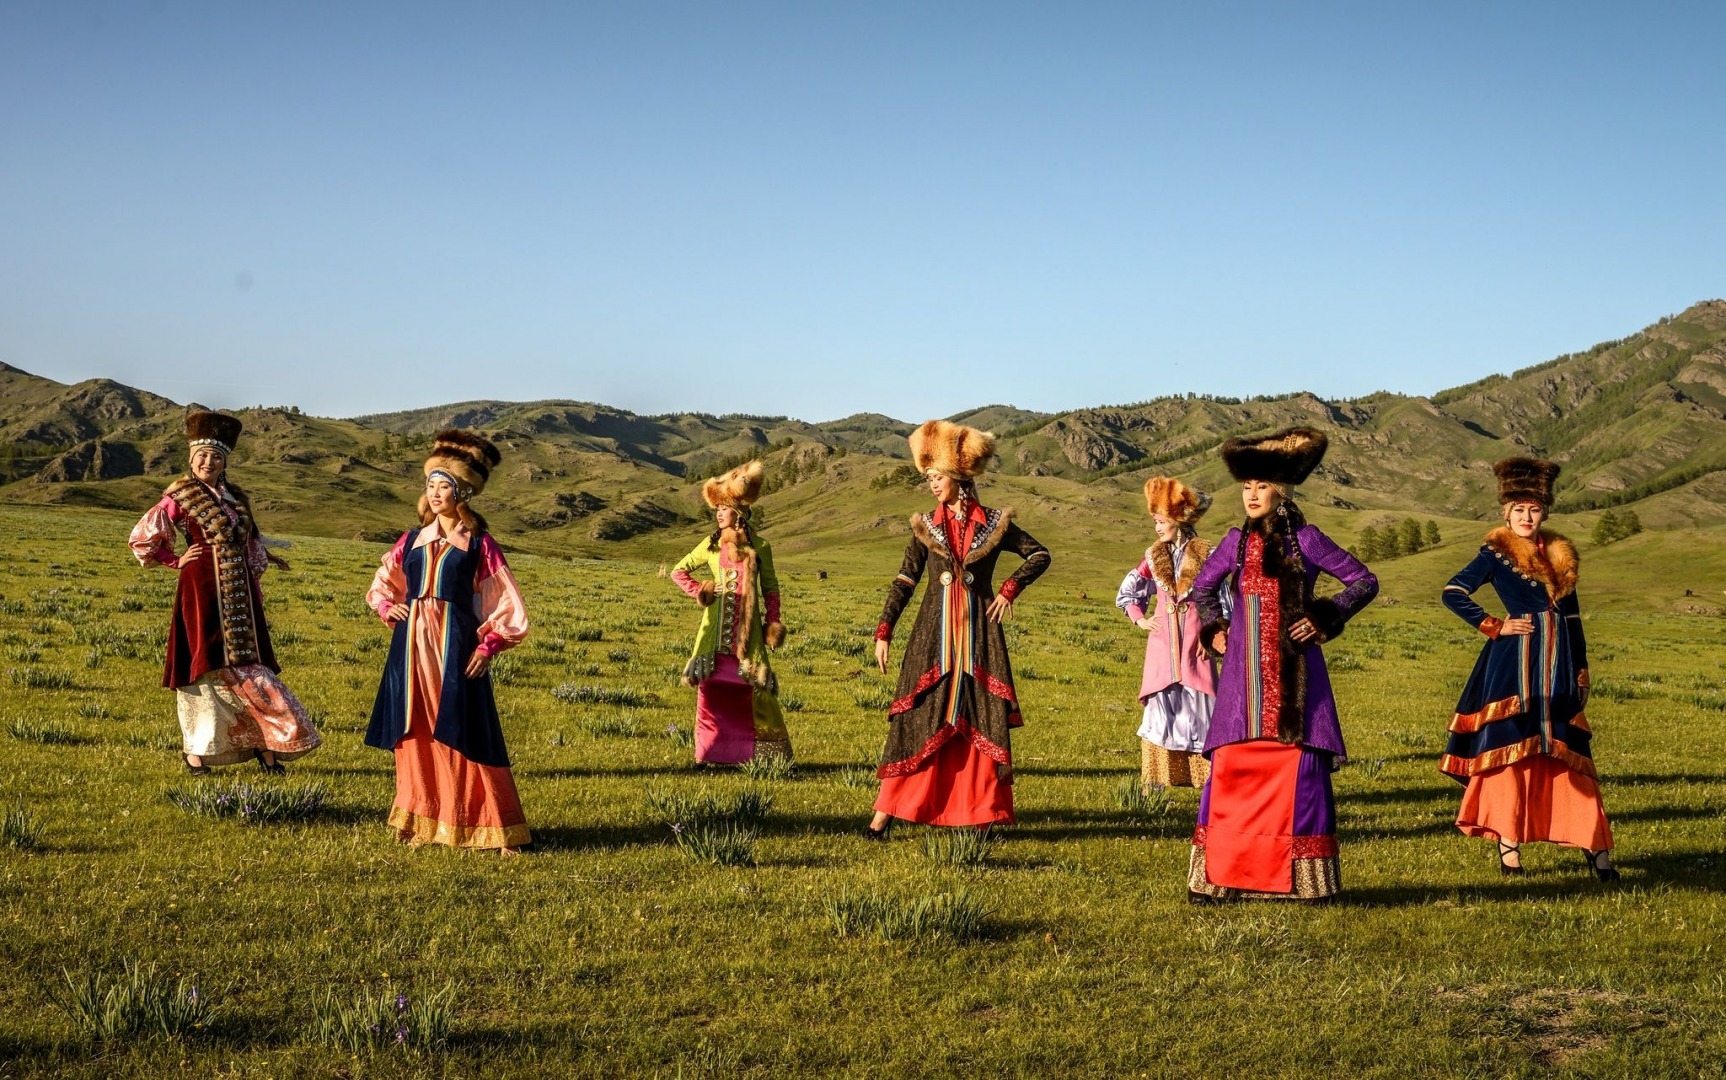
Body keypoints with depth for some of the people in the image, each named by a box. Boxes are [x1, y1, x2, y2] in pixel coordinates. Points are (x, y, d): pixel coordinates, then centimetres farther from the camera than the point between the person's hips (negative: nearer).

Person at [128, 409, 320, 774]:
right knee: (206, 666, -2)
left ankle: (264, 745, 6)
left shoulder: (234, 497, 12)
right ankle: (195, 751, 8)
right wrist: (175, 561, 0)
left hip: (240, 596, 5)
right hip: (203, 592, -5)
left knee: (248, 666, 4)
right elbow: (141, 538, -2)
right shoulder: (181, 497, -5)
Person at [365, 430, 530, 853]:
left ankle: (491, 829, 0)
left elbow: (508, 605, 0)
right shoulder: (412, 540, 11)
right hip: (411, 645, 4)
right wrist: (387, 607, 4)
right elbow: (379, 586, 24)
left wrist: (489, 647, -10)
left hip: (455, 645, -4)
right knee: (415, 734, 7)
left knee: (462, 734, -5)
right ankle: (417, 820, 17)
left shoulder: (478, 544, 0)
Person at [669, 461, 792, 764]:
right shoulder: (711, 545, 8)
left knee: (752, 686, -3)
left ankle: (765, 750, 2)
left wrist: (773, 622, 1)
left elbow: (770, 587, 10)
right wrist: (698, 592, 3)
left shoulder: (759, 548, 4)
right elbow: (678, 571, 17)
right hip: (717, 628, 1)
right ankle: (713, 751, 2)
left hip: (748, 627, -1)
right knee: (712, 687, -3)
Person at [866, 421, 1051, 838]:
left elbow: (1040, 555, 12)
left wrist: (1010, 588, -1)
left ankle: (982, 815, 7)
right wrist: (883, 632, -4)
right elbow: (904, 581, 4)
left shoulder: (993, 525, 2)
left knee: (981, 722, 0)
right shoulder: (926, 526, 5)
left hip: (979, 632, 0)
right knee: (918, 719, -4)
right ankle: (884, 814, -3)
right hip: (934, 634, 0)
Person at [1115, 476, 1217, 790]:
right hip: (1162, 641, 3)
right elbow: (1126, 593, 18)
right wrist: (1139, 619, 4)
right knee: (1161, 706, -1)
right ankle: (1156, 780, 3)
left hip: (1194, 640, -3)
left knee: (1197, 706, -4)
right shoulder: (1153, 557, 8)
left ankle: (1210, 779, 0)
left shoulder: (1205, 554, -1)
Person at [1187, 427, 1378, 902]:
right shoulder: (1237, 541, 8)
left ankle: (1303, 877, 3)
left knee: (1299, 765, -5)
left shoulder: (1304, 539, -1)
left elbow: (1365, 581, 3)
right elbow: (1203, 586, 25)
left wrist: (1325, 618, -6)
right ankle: (1220, 875, 4)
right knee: (1231, 767, -1)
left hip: (1294, 672, -3)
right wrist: (1213, 628, 11)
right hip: (1244, 673, 3)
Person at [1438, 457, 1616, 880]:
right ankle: (1508, 845, 2)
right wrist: (1495, 626, -10)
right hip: (1513, 664, -4)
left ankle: (1594, 845, 6)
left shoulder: (1560, 555, 14)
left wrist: (1582, 669, 16)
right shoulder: (1497, 553, 0)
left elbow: (1572, 616, 18)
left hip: (1557, 667, 4)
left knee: (1568, 755, 4)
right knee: (1510, 750, -3)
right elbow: (1453, 594, -6)